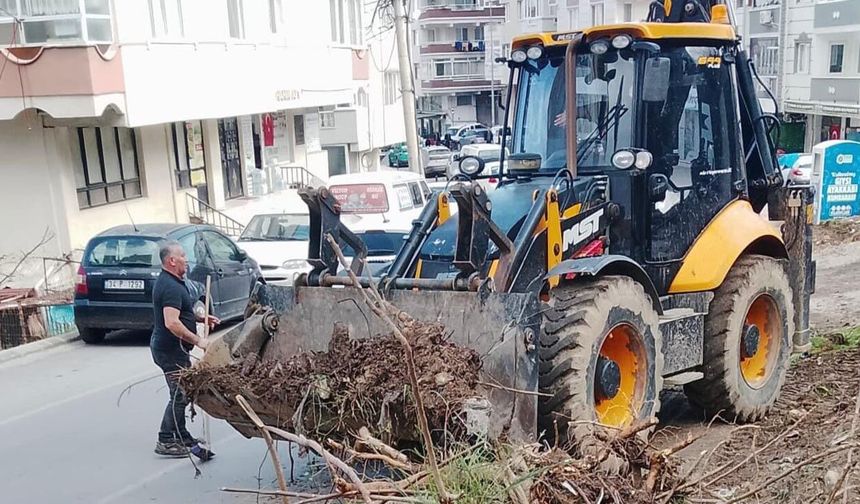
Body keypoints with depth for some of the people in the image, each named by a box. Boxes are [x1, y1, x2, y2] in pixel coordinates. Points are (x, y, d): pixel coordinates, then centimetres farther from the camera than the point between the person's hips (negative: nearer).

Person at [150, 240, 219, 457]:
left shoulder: (169, 282, 13)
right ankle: (165, 441, 1)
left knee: (182, 393, 17)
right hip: (171, 350, -11)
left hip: (166, 347, 11)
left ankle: (182, 437, 26)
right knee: (180, 395, -6)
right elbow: (172, 323, -30)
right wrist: (197, 340, -25)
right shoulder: (171, 287, -21)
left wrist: (200, 318, 16)